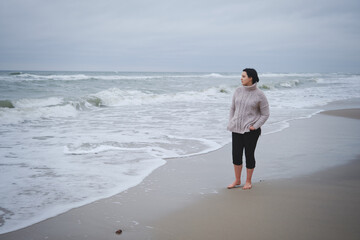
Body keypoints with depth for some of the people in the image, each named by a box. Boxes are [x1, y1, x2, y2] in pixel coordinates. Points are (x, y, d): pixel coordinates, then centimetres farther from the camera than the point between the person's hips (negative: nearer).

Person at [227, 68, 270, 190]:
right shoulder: (238, 91, 4)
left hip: (251, 130, -4)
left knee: (249, 155, 4)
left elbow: (265, 114, -4)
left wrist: (255, 127, -12)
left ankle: (248, 181, 22)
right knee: (236, 154, 7)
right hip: (237, 129, 4)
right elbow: (233, 108, 14)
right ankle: (237, 180, 24)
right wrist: (230, 124, 7)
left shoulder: (260, 95, -9)